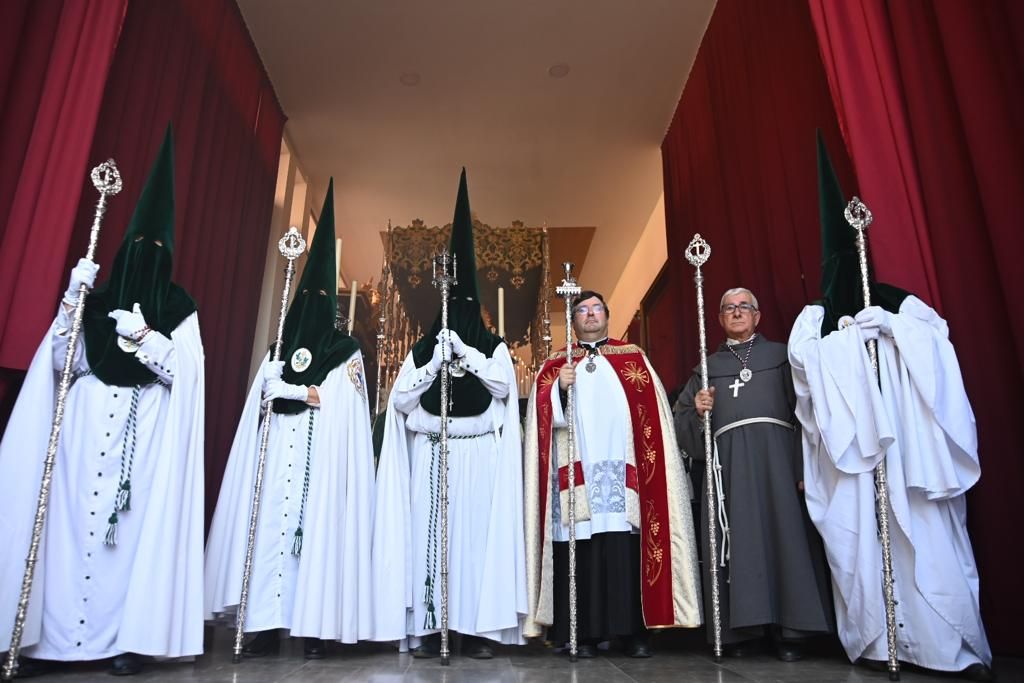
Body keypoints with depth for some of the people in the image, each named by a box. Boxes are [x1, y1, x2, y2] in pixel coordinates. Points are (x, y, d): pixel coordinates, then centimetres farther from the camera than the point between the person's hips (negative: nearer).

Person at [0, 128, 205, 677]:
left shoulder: (179, 309, 5)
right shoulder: (96, 300, 11)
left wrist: (143, 337, -15)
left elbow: (186, 372, -5)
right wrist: (73, 300, -7)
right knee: (70, 519, -2)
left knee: (136, 526, -3)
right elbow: (62, 363, 2)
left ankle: (130, 638, 3)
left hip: (147, 437, -2)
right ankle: (48, 637, 7)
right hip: (84, 430, 2)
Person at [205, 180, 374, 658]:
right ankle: (266, 626, 5)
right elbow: (264, 394, 8)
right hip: (276, 455, 3)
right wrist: (304, 392, -4)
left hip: (323, 455, -3)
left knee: (318, 528, -6)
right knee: (270, 524, -2)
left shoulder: (346, 353, 6)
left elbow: (348, 415, 1)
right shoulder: (278, 349, 16)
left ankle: (314, 626, 0)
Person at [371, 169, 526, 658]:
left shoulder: (493, 347, 9)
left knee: (476, 532, -3)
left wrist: (463, 350, -12)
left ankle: (477, 627, 4)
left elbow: (503, 385, -10)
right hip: (430, 457, 1)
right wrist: (436, 361, -9)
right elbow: (401, 399, 0)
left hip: (479, 458, -1)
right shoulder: (422, 348, 10)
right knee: (429, 533, -2)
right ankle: (429, 626, 5)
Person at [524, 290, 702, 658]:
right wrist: (560, 389, -15)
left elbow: (654, 414, 9)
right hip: (576, 475, 0)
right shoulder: (555, 365, 14)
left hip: (624, 472, 0)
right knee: (580, 552, -3)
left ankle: (635, 631, 8)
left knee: (627, 552, -3)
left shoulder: (634, 358, 15)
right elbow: (544, 418, 3)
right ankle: (584, 633, 6)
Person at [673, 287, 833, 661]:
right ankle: (740, 629, 6)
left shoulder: (780, 355, 12)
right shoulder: (708, 365, 18)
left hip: (775, 455, -1)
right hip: (728, 461, 2)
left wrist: (804, 466, -9)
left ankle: (787, 631, 5)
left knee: (782, 536, -4)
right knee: (737, 541, -1)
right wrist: (697, 411, -8)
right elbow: (681, 417, 15)